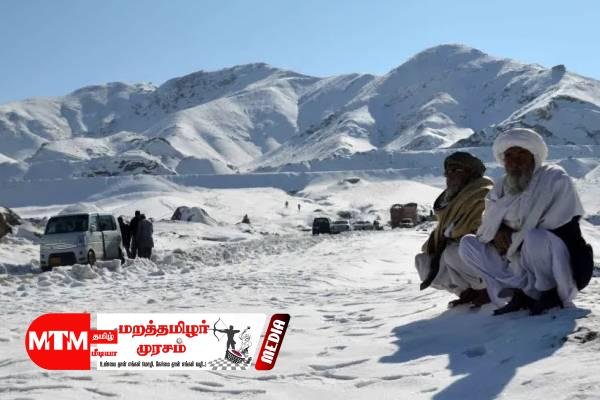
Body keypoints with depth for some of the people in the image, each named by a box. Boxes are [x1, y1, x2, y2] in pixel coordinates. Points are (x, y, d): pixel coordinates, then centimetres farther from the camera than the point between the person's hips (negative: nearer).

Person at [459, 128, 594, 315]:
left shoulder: (555, 178, -11)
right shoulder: (502, 187, 6)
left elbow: (564, 230, -17)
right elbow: (486, 227, 8)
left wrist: (515, 239, -17)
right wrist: (497, 234, -17)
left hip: (565, 265, -6)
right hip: (521, 263, 7)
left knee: (535, 238, -39)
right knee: (467, 244, -4)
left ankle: (554, 294, -12)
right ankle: (524, 292, -9)